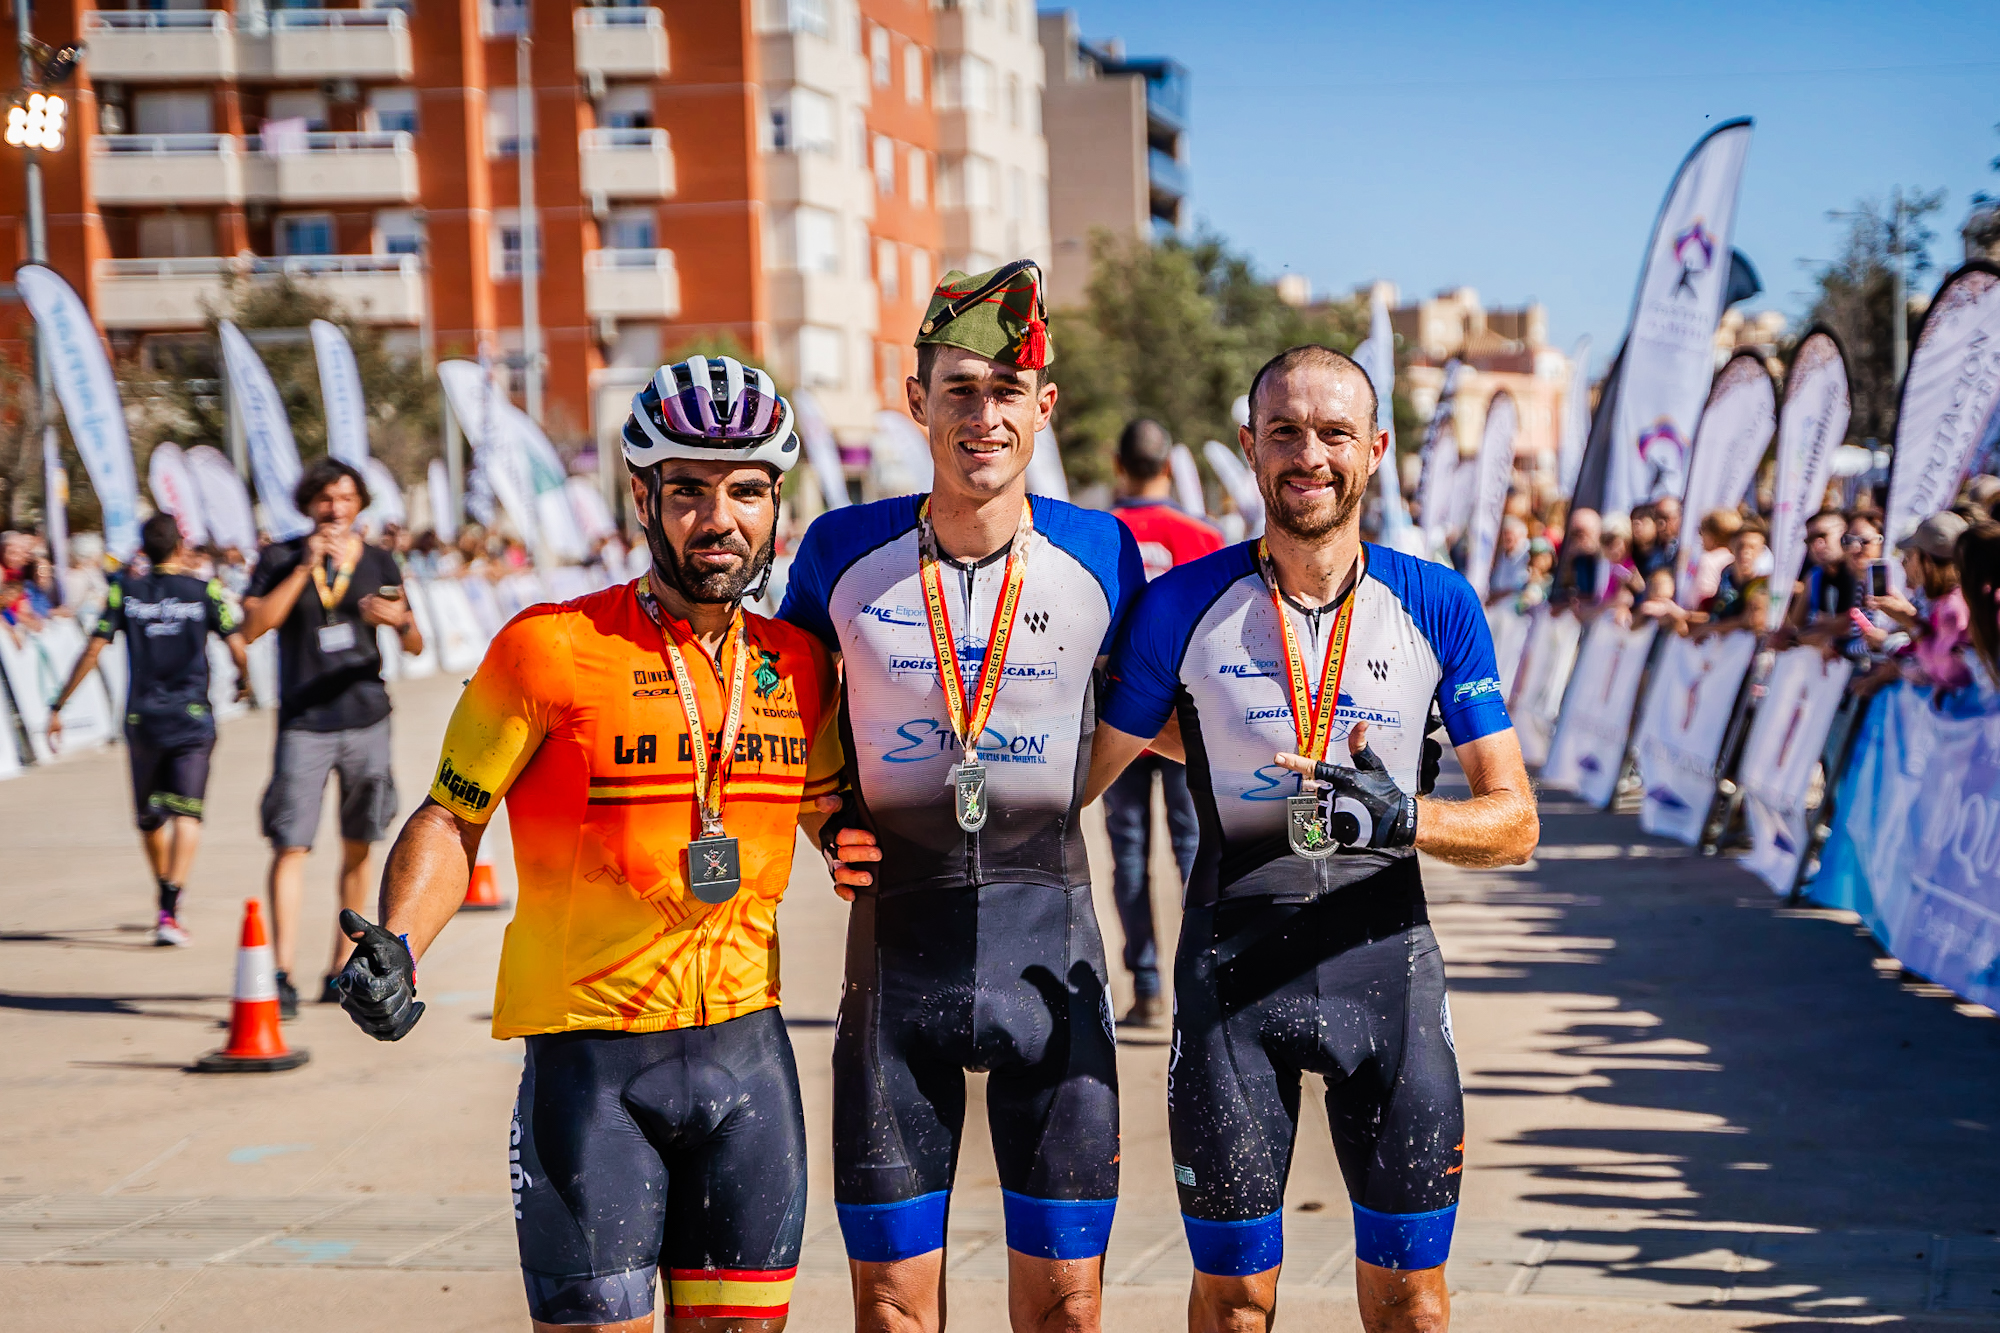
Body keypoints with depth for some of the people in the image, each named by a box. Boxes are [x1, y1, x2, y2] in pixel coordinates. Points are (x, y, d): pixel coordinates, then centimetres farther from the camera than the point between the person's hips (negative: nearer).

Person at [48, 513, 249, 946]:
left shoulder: (125, 591, 2)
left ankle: (166, 897, 33)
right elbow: (237, 650, -1)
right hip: (192, 717, -2)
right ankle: (170, 911, -21)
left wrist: (58, 707, 5)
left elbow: (92, 652, -1)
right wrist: (244, 681, 22)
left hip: (142, 719, 2)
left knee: (149, 817, 18)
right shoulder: (205, 592, -1)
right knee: (186, 813, -6)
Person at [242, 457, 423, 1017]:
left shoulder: (378, 562, 8)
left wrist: (399, 621, -16)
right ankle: (283, 975, -14)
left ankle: (342, 971, 17)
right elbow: (254, 626, -12)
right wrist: (308, 566, -15)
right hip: (303, 721, -3)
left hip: (366, 718, 3)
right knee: (290, 845, -11)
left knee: (357, 847, 7)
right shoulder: (281, 559, 2)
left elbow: (415, 647, 7)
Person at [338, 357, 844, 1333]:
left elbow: (832, 815, 20)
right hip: (590, 1057, -4)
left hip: (745, 1044, 4)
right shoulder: (551, 649, -9)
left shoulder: (798, 666, 6)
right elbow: (452, 817, -3)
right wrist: (395, 947, -19)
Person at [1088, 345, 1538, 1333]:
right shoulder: (1185, 608, -3)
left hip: (1384, 961, 1)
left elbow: (1514, 823, -1)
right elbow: (1083, 778, 8)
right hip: (1232, 968, -1)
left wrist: (1403, 819, -18)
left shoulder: (1438, 607, 0)